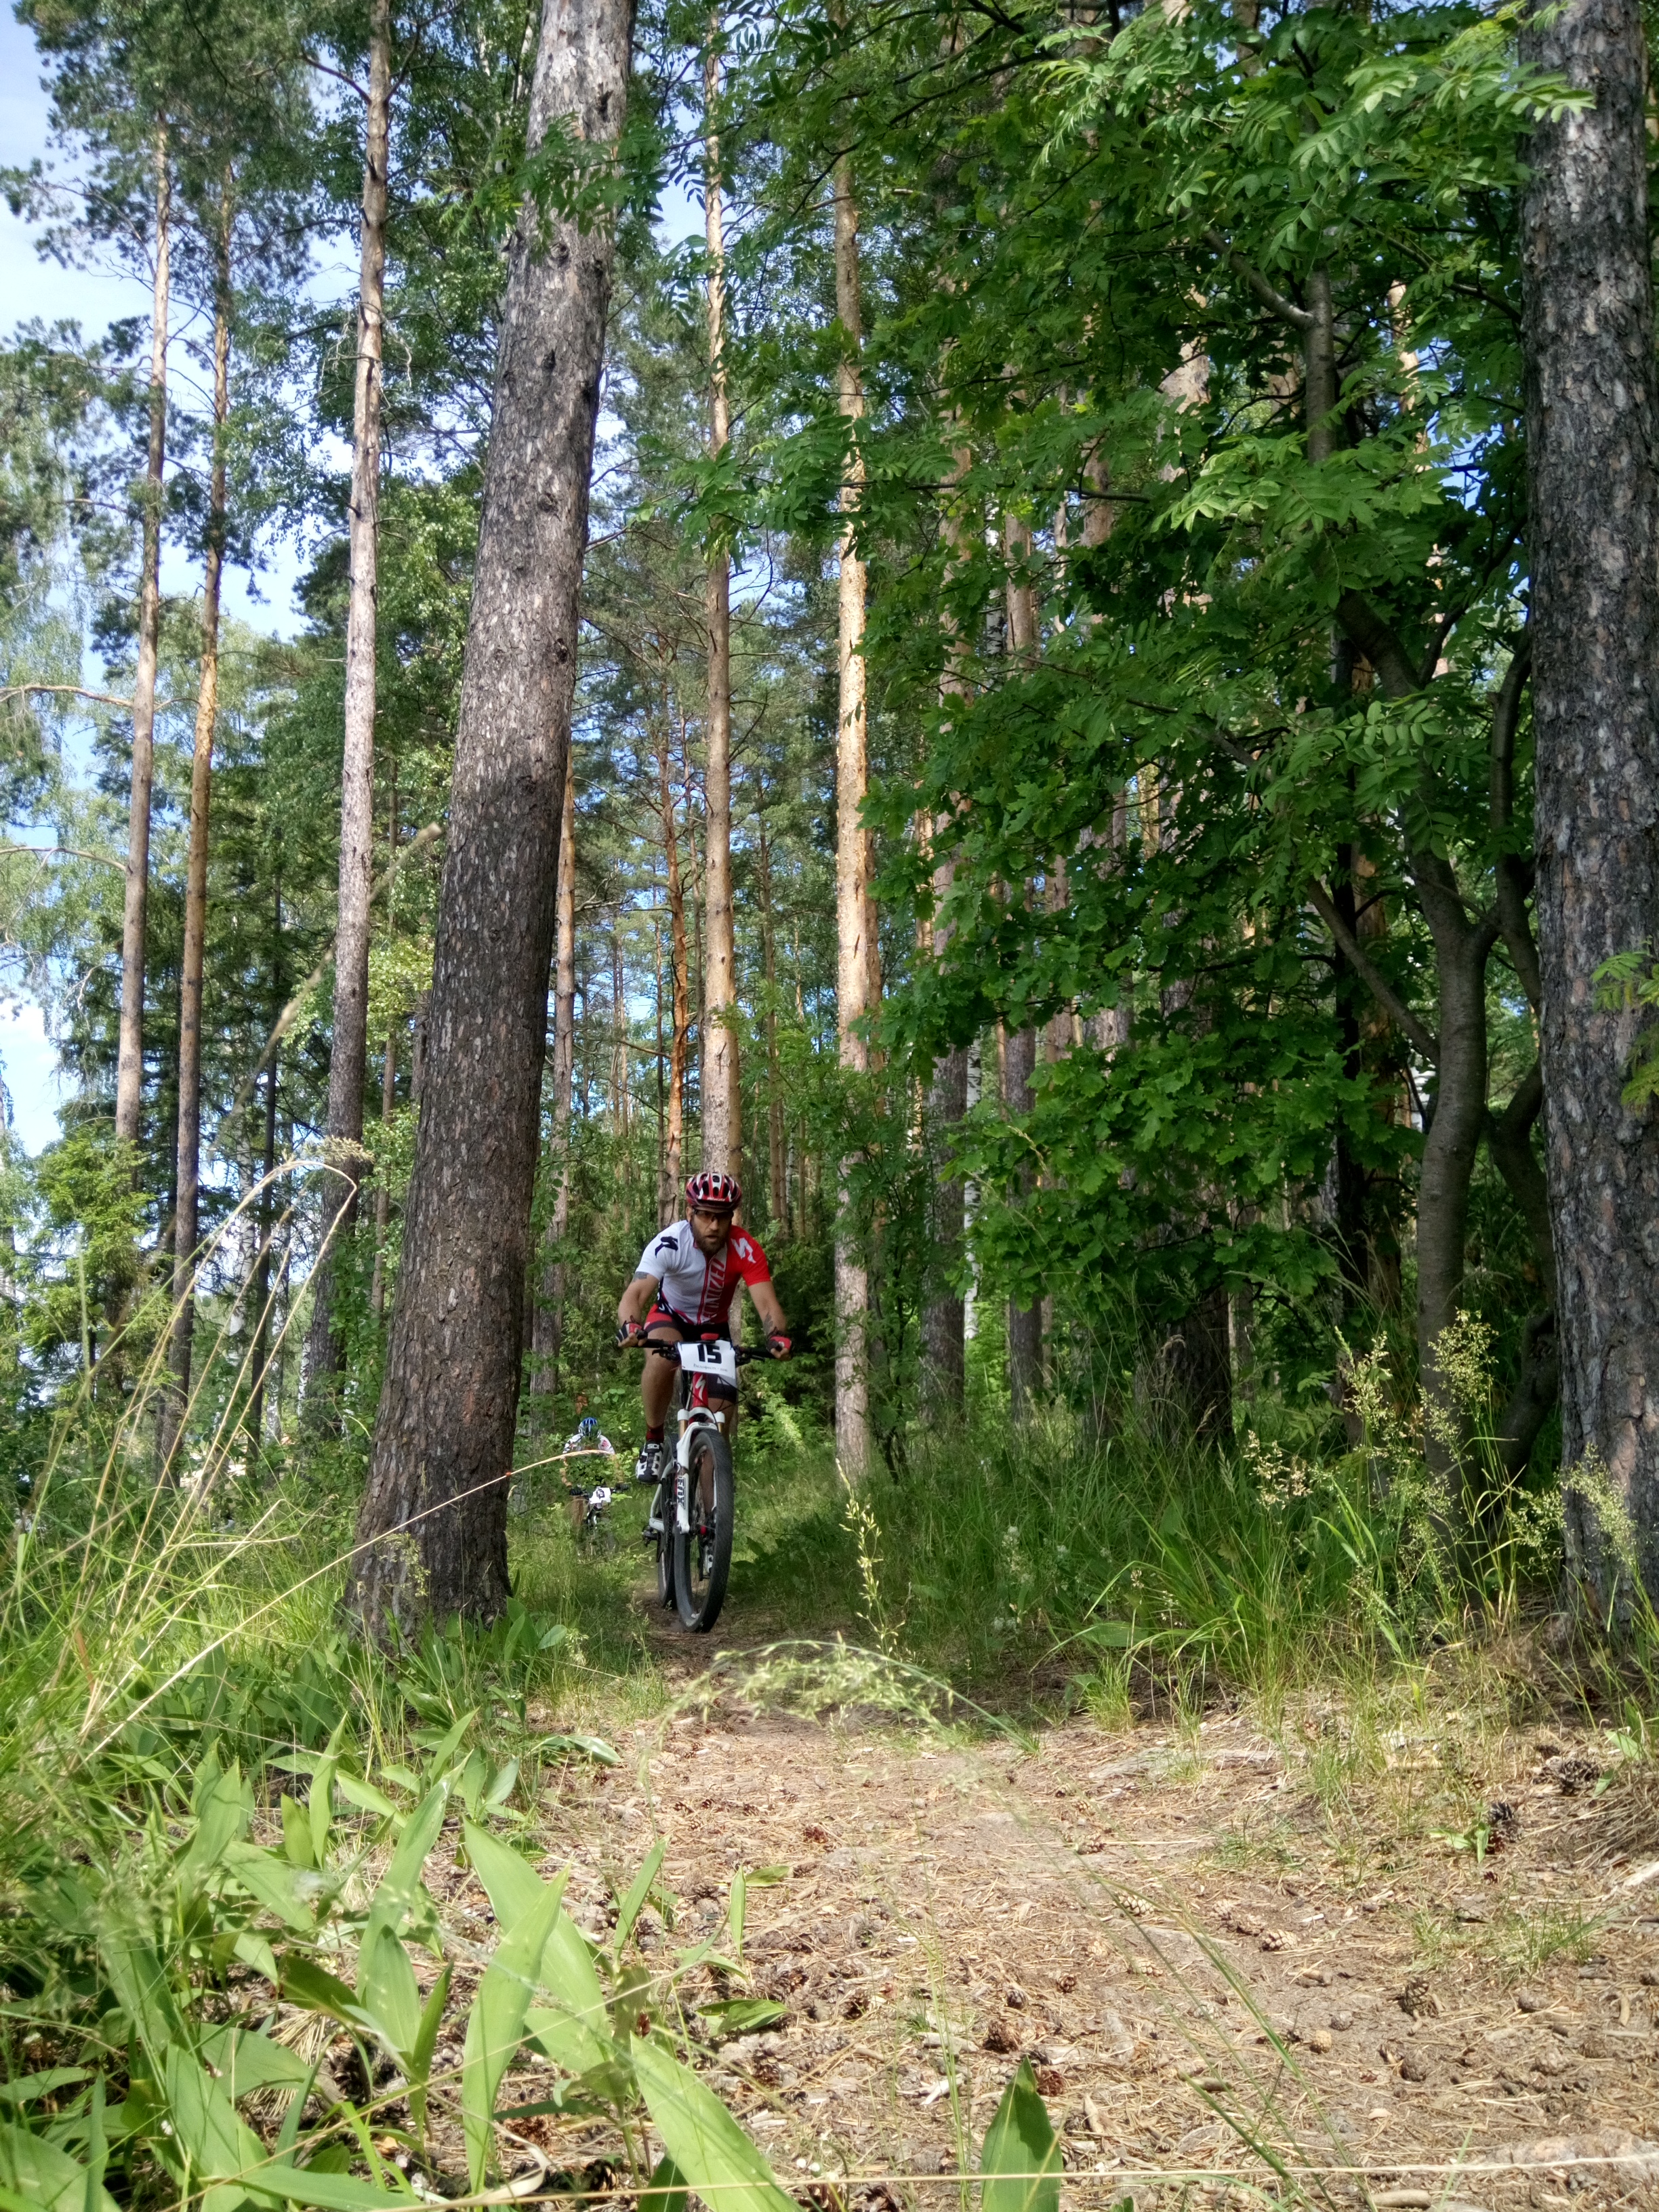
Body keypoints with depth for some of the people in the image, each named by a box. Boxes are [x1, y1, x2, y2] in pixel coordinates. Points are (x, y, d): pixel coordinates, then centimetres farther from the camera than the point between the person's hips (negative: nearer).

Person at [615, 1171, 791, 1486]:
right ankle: (653, 1442, -14)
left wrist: (777, 1335, -59)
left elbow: (767, 1303, -36)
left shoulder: (745, 1250, -27)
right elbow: (635, 1294, -42)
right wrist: (629, 1326, -64)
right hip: (670, 1317, -2)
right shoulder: (668, 1244, -31)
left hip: (714, 1328, 2)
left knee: (721, 1420, -8)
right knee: (662, 1361, -37)